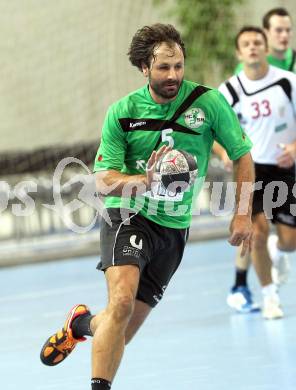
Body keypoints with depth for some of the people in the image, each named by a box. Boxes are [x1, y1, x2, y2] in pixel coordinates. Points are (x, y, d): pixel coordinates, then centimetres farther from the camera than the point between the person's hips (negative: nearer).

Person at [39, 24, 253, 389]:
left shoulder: (209, 102, -7)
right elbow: (104, 180, -7)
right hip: (127, 213, -2)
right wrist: (146, 180, -28)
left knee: (122, 331, 3)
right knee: (122, 300, -29)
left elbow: (242, 155, 4)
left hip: (174, 226, 2)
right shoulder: (121, 112, -7)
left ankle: (82, 323, 38)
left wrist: (243, 215, -4)